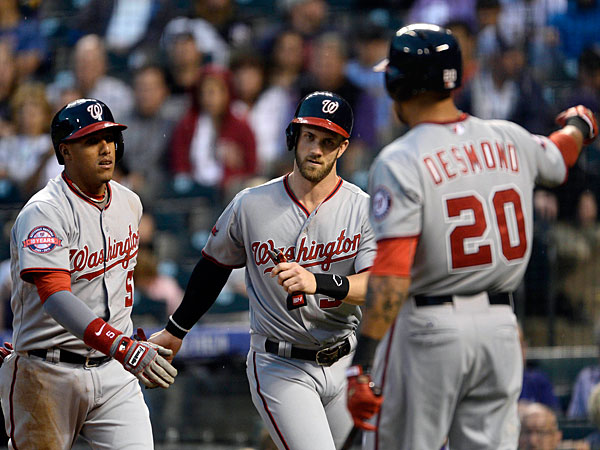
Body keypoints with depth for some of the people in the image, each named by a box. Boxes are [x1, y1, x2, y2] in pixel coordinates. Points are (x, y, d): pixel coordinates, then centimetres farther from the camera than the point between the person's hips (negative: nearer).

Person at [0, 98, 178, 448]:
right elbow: (55, 296, -30)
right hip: (50, 376, -5)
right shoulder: (44, 212, -17)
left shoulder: (129, 204, 8)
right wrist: (123, 348, -42)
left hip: (114, 374, 5)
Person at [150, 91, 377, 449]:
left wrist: (316, 282, -34)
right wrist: (175, 331, 22)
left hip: (344, 365, 3)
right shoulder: (250, 206, -3)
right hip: (278, 368, -3)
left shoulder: (363, 209, -4)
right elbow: (214, 267, 13)